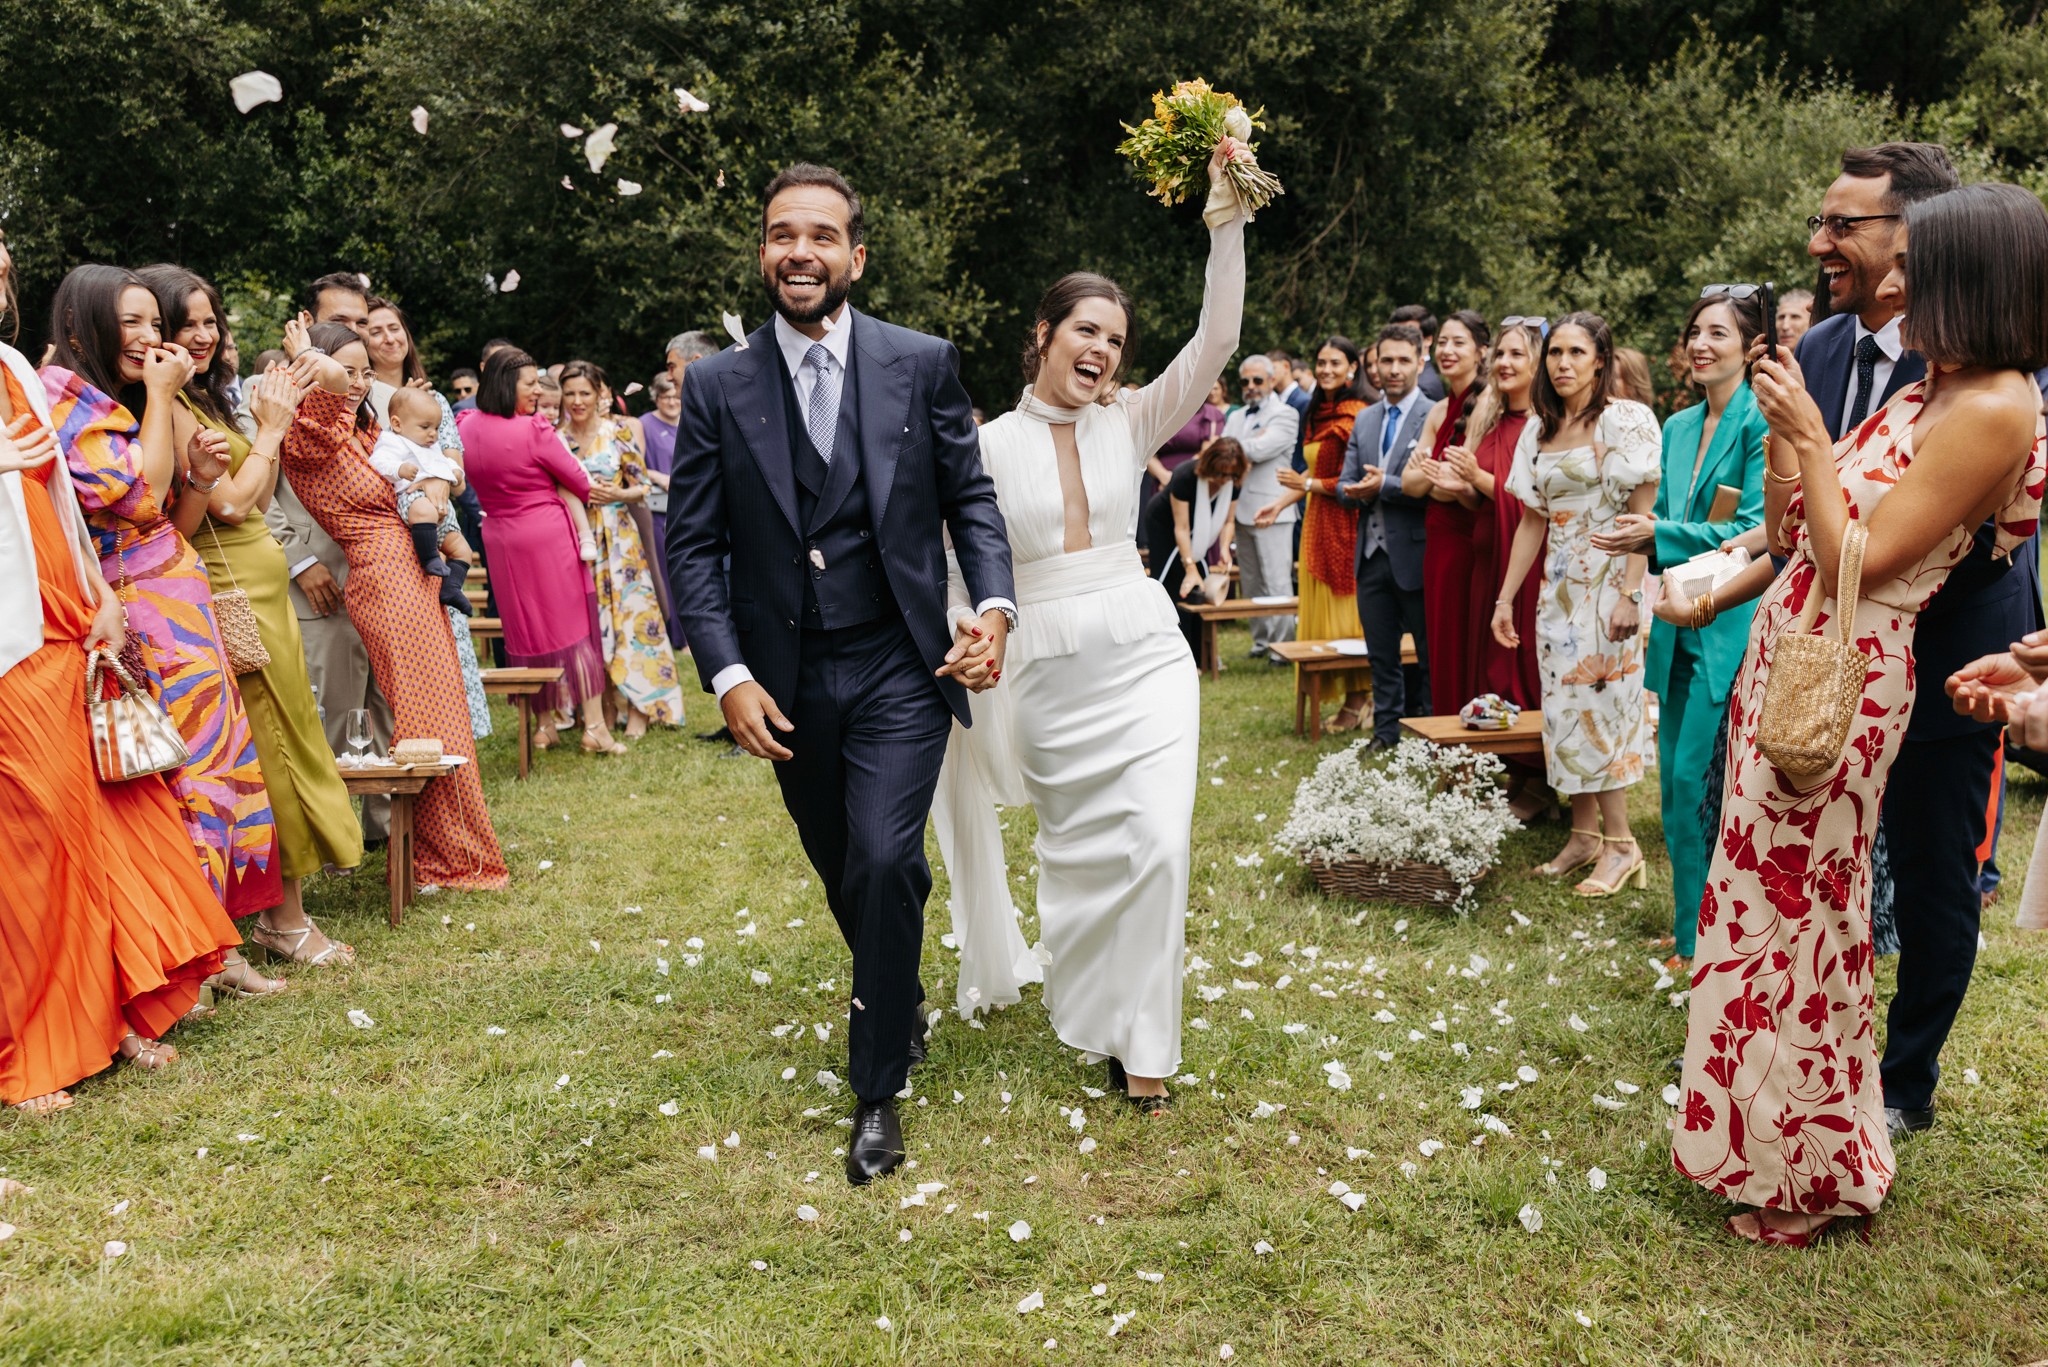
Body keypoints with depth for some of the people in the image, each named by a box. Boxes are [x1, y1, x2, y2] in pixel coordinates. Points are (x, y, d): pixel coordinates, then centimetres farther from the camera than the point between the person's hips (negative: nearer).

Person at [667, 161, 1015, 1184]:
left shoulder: (920, 365, -1)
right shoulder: (716, 386, -1)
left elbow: (969, 498, 4)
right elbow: (693, 544, -1)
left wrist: (995, 607, -12)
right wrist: (727, 674, -11)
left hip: (900, 669, -2)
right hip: (788, 681, 2)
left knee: (884, 863, -16)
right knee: (844, 872, 17)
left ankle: (877, 1088, 4)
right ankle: (899, 1007, 48)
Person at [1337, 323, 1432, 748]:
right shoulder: (1364, 420, 15)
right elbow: (1345, 483, 13)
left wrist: (1383, 485, -18)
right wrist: (1356, 491, -9)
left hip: (1415, 555, -6)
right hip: (1372, 554, 6)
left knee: (1430, 653, 4)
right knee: (1381, 655, 13)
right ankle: (1386, 734, 23)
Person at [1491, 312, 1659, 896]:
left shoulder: (1625, 420, -8)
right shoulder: (1540, 431, 11)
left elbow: (1642, 514, -13)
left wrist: (1629, 595, -21)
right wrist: (1506, 597, 11)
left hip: (1608, 581, -6)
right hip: (1560, 585, 6)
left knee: (1600, 702, -6)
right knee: (1566, 706, 6)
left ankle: (1620, 844, 4)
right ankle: (1583, 834, 15)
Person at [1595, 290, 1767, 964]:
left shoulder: (1760, 422, -10)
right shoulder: (1678, 427, 14)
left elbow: (1755, 528, -15)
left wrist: (1659, 537, -16)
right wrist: (1646, 537, -2)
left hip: (1730, 624, -8)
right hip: (1680, 622, 8)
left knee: (1698, 780, -6)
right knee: (1677, 778, 12)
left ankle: (1703, 937, 7)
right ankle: (1690, 925, 24)